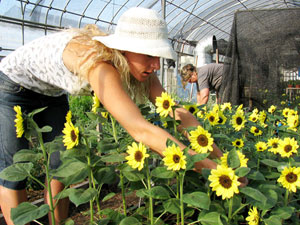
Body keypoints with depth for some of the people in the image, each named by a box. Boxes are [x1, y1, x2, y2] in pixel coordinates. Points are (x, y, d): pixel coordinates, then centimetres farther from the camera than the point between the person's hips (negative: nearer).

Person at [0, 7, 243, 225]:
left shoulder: (136, 63, -21)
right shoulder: (99, 63, -45)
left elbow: (175, 110, -21)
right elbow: (140, 130, -53)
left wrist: (221, 156, -26)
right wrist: (210, 167, -50)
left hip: (51, 93, 6)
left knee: (61, 166, 4)